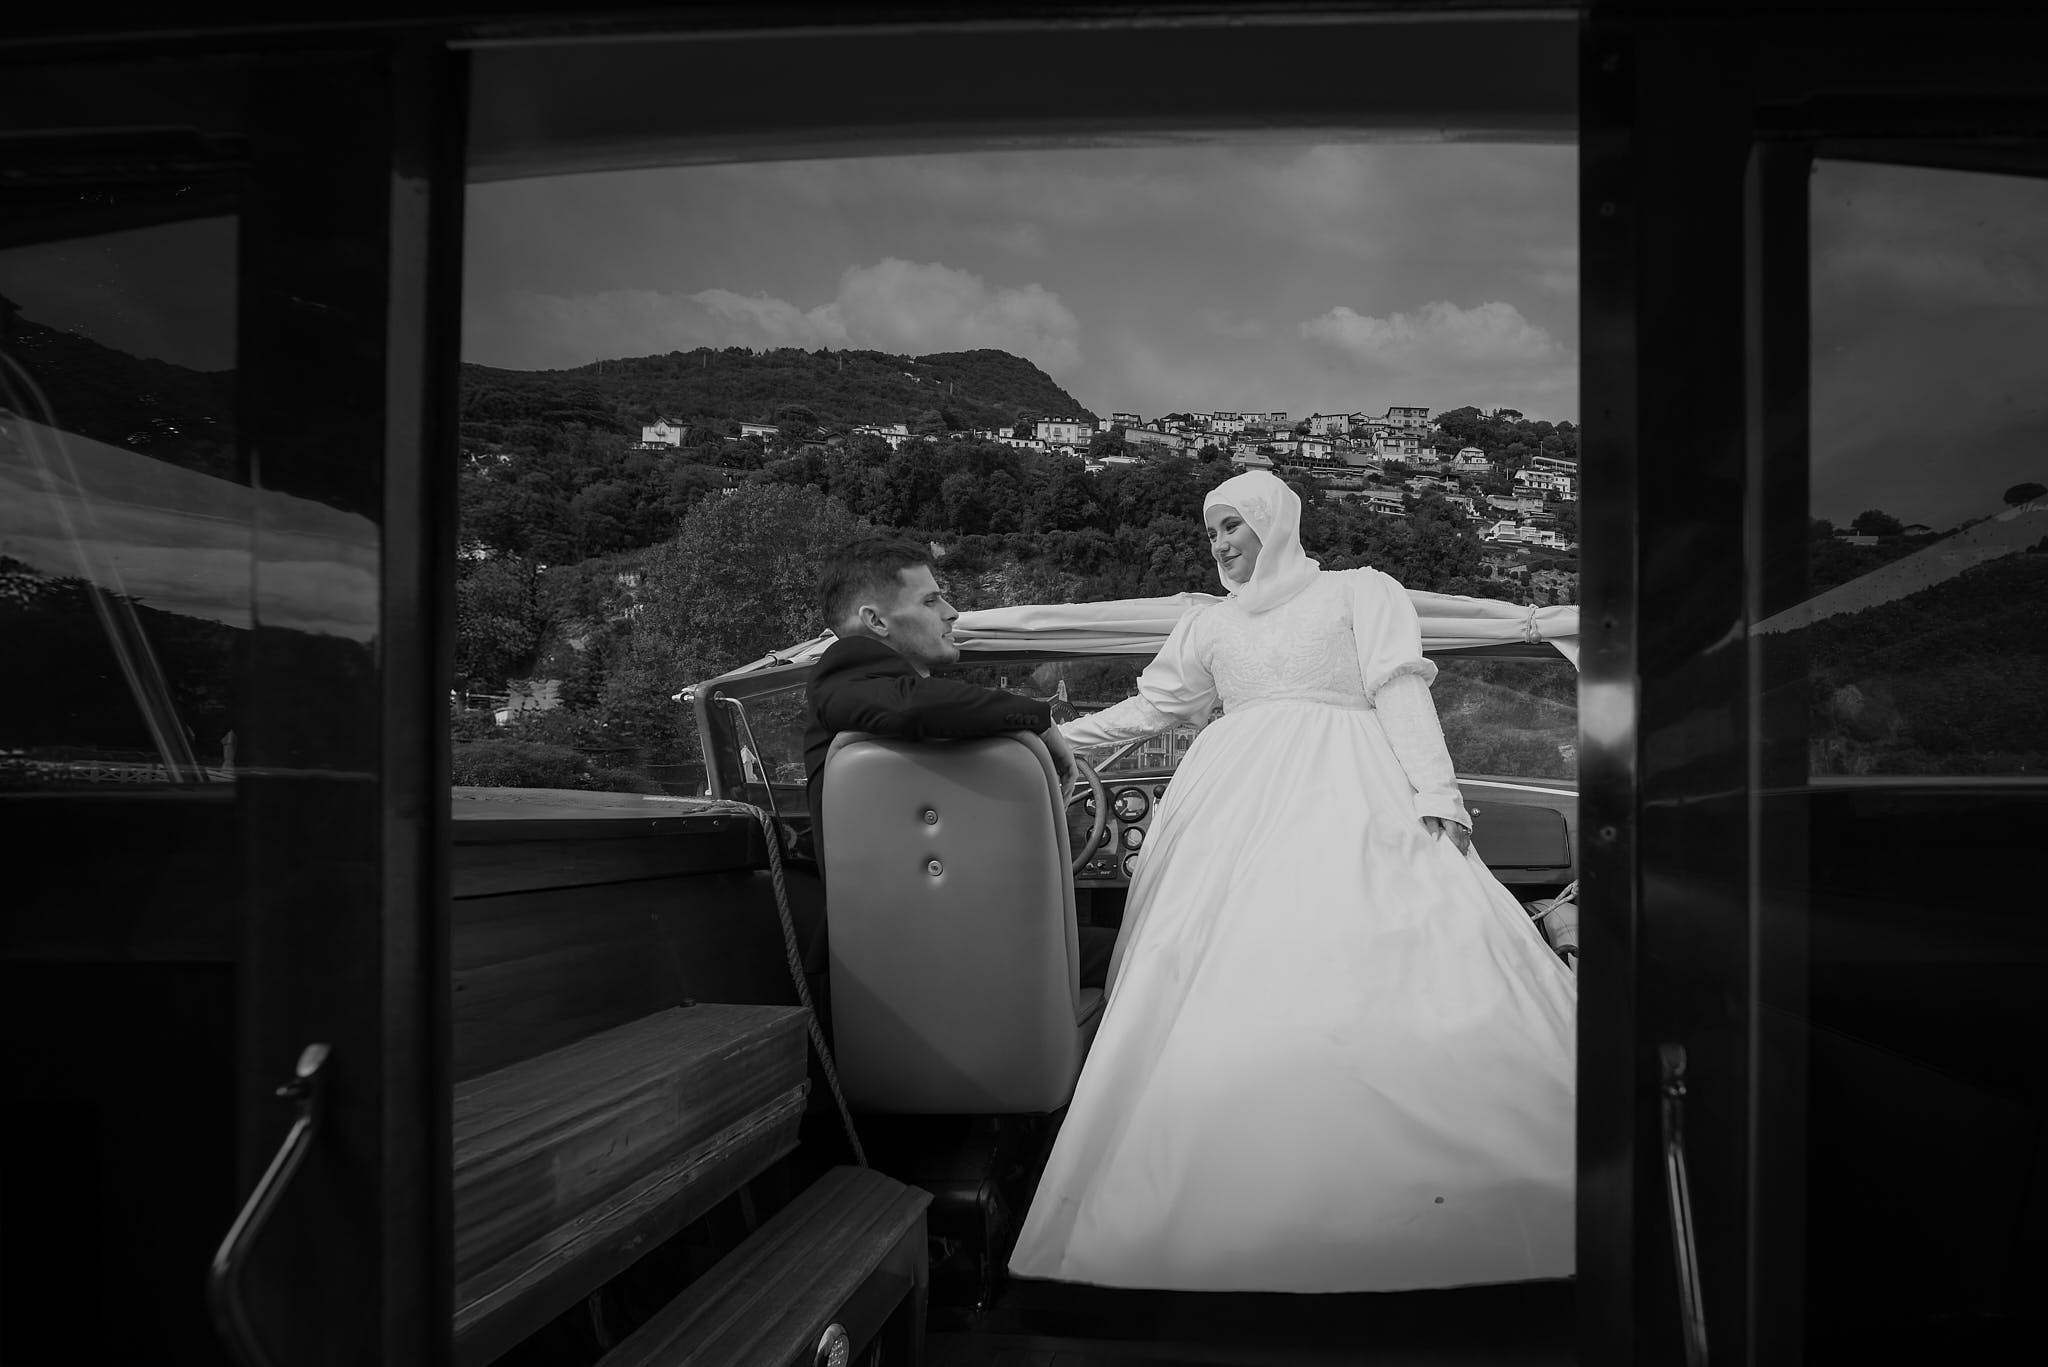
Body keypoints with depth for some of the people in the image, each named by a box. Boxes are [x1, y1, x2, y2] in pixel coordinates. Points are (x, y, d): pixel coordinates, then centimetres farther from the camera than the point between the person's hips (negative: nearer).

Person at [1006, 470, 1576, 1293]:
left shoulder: (1359, 593, 15)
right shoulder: (1210, 626, 26)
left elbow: (1400, 694, 4)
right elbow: (1148, 708, 30)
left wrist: (1435, 793, -9)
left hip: (1346, 799, -3)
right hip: (1238, 806, 4)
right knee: (1234, 981, -14)